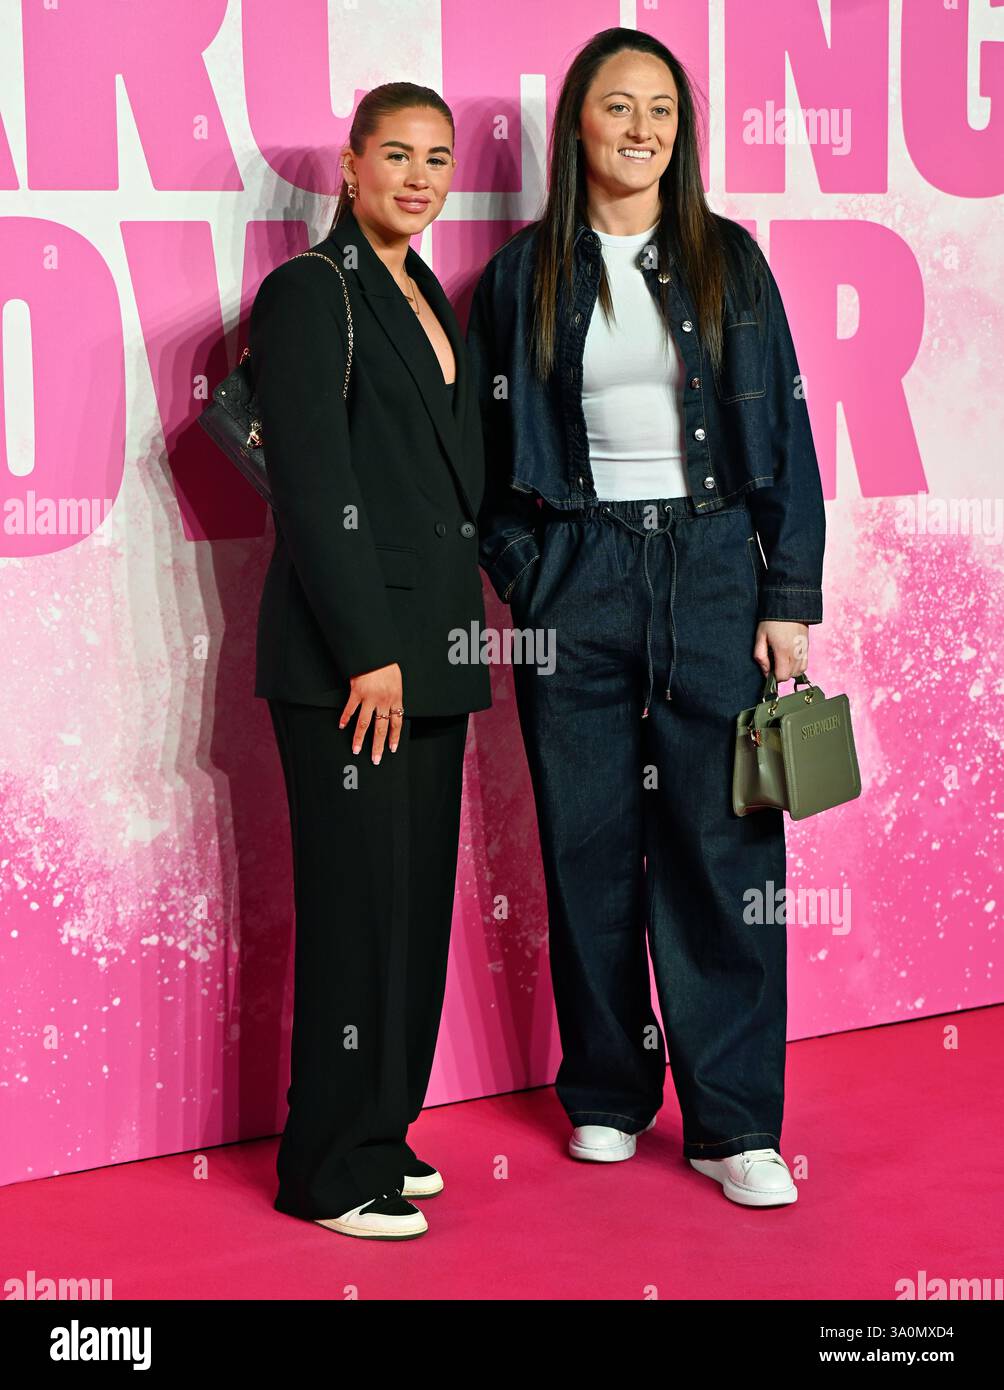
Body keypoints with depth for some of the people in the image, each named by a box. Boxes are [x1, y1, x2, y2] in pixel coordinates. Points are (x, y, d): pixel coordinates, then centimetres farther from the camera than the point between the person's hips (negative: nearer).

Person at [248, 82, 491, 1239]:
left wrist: (446, 639, 15)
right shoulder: (310, 292, -8)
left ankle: (379, 1135, 22)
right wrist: (370, 651, -18)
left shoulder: (427, 300, 17)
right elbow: (313, 485, -15)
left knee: (418, 898, 11)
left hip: (428, 646, 8)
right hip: (347, 655, -8)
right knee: (360, 901, -5)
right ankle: (331, 1172, 5)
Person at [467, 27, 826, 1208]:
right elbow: (486, 449, 8)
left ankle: (733, 1123, 4)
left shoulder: (729, 262, 7)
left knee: (722, 844, -3)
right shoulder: (523, 276, 5)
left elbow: (783, 434, 4)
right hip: (577, 578, 0)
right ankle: (606, 1096, 20)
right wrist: (522, 578, -2)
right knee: (589, 846, 5)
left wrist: (791, 599, -2)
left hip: (711, 566, 0)